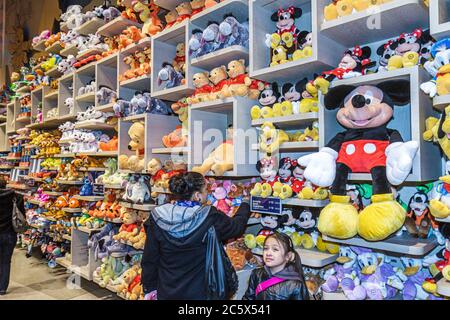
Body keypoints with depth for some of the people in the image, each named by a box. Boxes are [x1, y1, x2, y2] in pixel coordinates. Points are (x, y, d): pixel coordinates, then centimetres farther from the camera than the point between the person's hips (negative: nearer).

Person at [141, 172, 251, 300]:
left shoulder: (157, 218, -13)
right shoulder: (210, 217, -21)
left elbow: (149, 259, -5)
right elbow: (236, 226, -3)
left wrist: (149, 288, 9)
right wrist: (245, 204, 15)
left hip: (166, 292, 3)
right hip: (198, 293, -3)